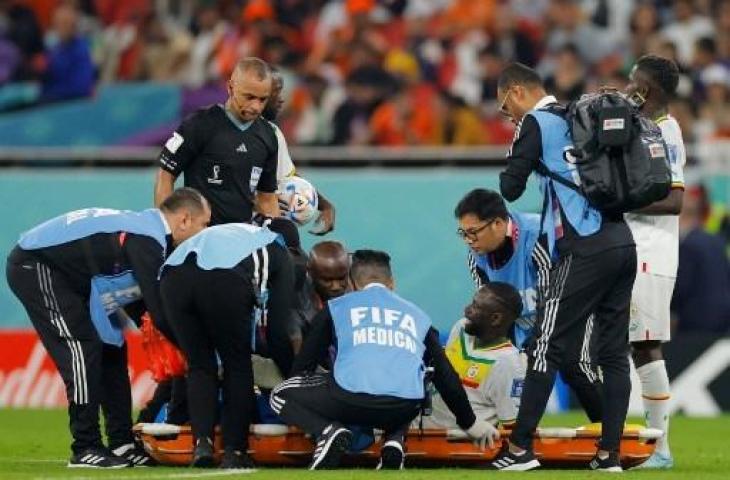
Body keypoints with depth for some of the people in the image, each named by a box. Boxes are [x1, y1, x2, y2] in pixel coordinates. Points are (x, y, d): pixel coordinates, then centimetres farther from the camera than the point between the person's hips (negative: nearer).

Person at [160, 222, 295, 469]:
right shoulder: (282, 255, 29)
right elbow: (276, 331, 21)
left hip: (173, 275, 4)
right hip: (224, 279, -4)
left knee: (200, 365, 19)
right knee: (238, 365, 15)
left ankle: (202, 443, 5)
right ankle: (234, 451, 10)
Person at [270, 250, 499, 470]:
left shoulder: (336, 308, 23)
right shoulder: (417, 315, 29)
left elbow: (303, 364, 25)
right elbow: (445, 375, 32)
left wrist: (304, 420, 41)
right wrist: (470, 424, 44)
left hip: (350, 399, -3)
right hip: (404, 408, 3)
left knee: (281, 395, 22)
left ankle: (328, 432, -8)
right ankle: (393, 442, 7)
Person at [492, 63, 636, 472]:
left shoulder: (536, 122, -1)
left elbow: (511, 189, -1)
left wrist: (516, 171, 19)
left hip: (586, 250, -7)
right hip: (623, 242, 7)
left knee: (547, 349, -2)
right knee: (615, 352, 7)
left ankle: (520, 449, -1)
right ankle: (609, 454, 6)